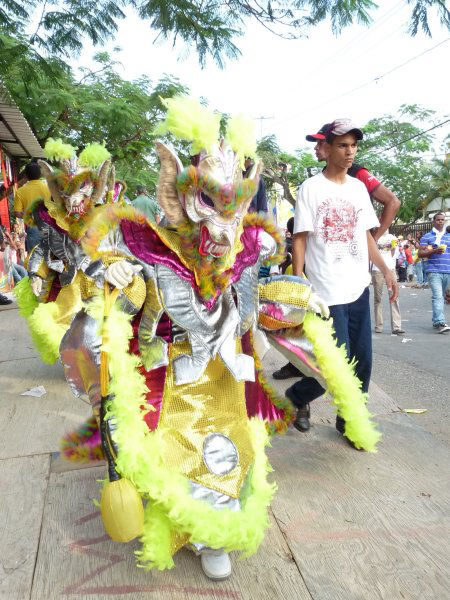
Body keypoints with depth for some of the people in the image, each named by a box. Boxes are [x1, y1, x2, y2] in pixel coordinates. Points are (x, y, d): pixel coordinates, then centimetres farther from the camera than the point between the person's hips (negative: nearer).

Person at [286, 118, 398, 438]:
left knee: (362, 360, 8)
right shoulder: (311, 187, -4)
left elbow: (366, 234, 18)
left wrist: (386, 270, 9)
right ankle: (297, 397, 23)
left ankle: (350, 419, 26)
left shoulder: (359, 187, 13)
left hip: (359, 288, 6)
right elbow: (300, 239, -6)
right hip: (327, 291, -6)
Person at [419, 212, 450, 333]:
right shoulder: (427, 237, 5)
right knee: (438, 296, -15)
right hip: (434, 271, -5)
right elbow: (420, 253, -2)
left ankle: (435, 321, 20)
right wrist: (434, 251, -17)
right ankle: (440, 323, -21)